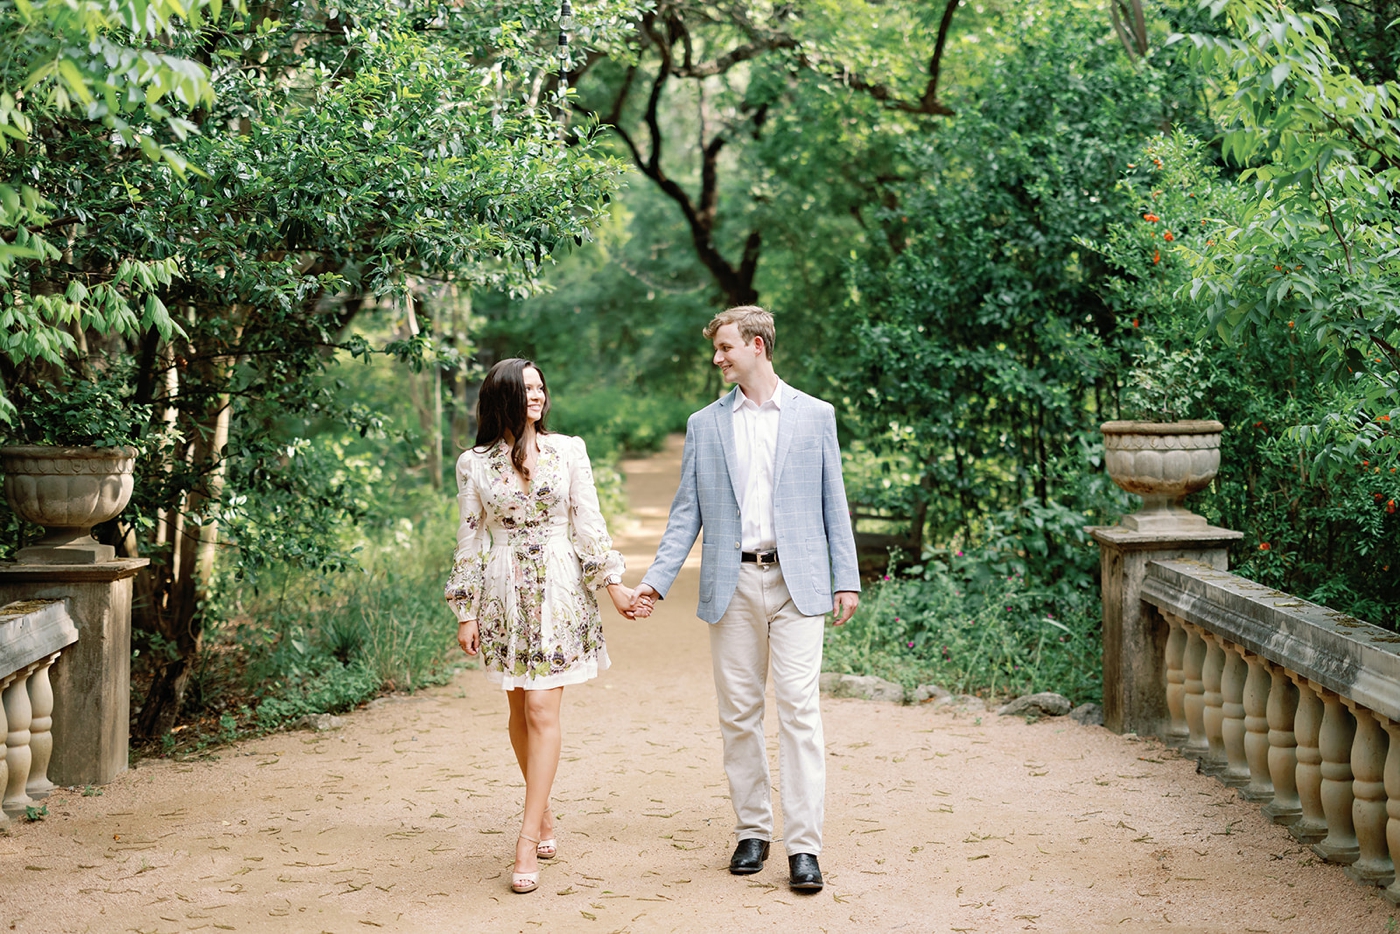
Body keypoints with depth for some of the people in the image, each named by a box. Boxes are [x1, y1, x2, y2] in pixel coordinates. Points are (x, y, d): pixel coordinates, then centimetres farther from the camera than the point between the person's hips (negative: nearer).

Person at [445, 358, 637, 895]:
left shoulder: (568, 451, 3)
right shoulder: (474, 464, 3)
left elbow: (588, 523, 5)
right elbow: (470, 540, 5)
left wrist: (613, 583, -1)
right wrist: (466, 612, 2)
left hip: (558, 592, -1)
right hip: (504, 594, 1)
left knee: (542, 710, -8)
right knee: (520, 709, 8)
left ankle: (528, 841, -9)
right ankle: (544, 815, 25)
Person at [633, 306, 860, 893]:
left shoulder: (815, 416, 7)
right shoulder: (704, 425, 11)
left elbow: (833, 503, 7)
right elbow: (686, 514, 10)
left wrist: (846, 579, 1)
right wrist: (655, 581, 0)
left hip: (796, 582, -2)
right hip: (732, 584, 3)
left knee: (799, 709, -8)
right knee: (738, 712, 5)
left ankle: (803, 846, -6)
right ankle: (752, 831, 17)